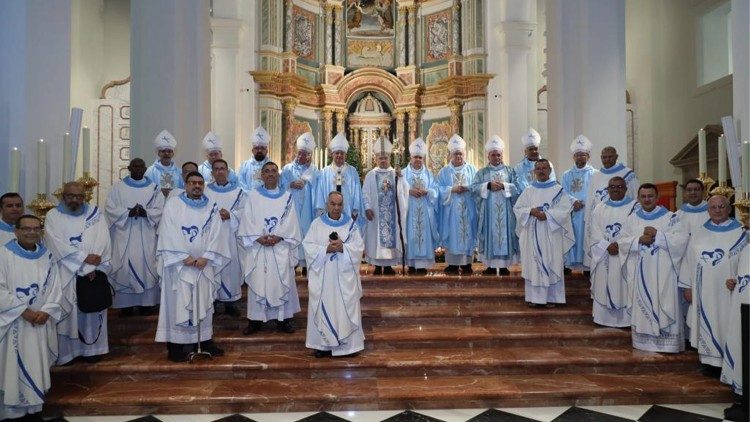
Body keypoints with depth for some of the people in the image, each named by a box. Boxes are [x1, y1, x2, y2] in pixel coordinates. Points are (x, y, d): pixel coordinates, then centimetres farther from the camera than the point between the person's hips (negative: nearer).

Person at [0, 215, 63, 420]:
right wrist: (24, 311, -15)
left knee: (37, 366, 8)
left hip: (40, 323, 3)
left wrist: (46, 311, -11)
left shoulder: (46, 256, 6)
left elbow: (55, 288, 4)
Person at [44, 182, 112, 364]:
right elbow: (57, 244, -9)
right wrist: (84, 257, -17)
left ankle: (92, 347, 12)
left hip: (92, 271, 1)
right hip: (64, 272, -1)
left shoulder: (95, 214, 6)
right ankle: (65, 351, 7)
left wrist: (89, 267, -15)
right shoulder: (53, 216, 3)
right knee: (65, 311, -3)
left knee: (92, 309, 2)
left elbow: (102, 241, -5)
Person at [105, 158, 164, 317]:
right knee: (124, 265, -2)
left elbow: (160, 209, 0)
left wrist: (145, 212, -18)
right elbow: (110, 208, -2)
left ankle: (146, 302, 7)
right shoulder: (118, 187, 7)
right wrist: (128, 212, -17)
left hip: (146, 236, 0)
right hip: (124, 234, 0)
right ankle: (126, 303, 6)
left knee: (146, 265, -1)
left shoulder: (153, 188, 7)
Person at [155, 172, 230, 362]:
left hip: (203, 263, 3)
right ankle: (175, 345, 4)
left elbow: (215, 234, 1)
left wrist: (206, 256, -11)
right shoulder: (173, 205, 1)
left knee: (204, 301, 6)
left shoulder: (211, 208, 9)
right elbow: (169, 233, -8)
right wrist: (184, 257, -15)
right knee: (178, 302, -2)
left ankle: (205, 340, 15)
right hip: (179, 263, -3)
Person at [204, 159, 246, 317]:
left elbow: (243, 212, 3)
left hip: (230, 235, 1)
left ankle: (230, 302, 10)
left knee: (231, 265, 1)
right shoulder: (205, 191, 9)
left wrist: (230, 215, -14)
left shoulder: (238, 191, 10)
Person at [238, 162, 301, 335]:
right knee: (257, 282, 0)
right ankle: (255, 320, 10)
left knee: (282, 282, 1)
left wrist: (278, 237, -13)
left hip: (281, 248, 0)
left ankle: (283, 319, 11)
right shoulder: (253, 196, 7)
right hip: (257, 247, 0)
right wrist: (259, 238, -13)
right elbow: (247, 221, 0)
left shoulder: (287, 197, 8)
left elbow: (291, 222, 1)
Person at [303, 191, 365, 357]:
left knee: (346, 308, 1)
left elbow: (359, 247, -4)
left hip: (344, 276, 0)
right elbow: (308, 246, -3)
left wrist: (343, 247, -21)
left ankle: (348, 344, 12)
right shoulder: (317, 224, 3)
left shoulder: (351, 224, 3)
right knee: (322, 308, 3)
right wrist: (326, 249, -18)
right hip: (322, 276, 1)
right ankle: (323, 344, 14)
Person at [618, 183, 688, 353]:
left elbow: (682, 239, -12)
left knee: (664, 305, -1)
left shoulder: (669, 217, -1)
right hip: (641, 271, 3)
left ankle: (668, 342, 7)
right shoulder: (633, 218, 8)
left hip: (663, 271, -3)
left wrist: (657, 234, -17)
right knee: (643, 304, 8)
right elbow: (621, 242, 3)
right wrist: (639, 240, -13)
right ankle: (645, 340, 17)